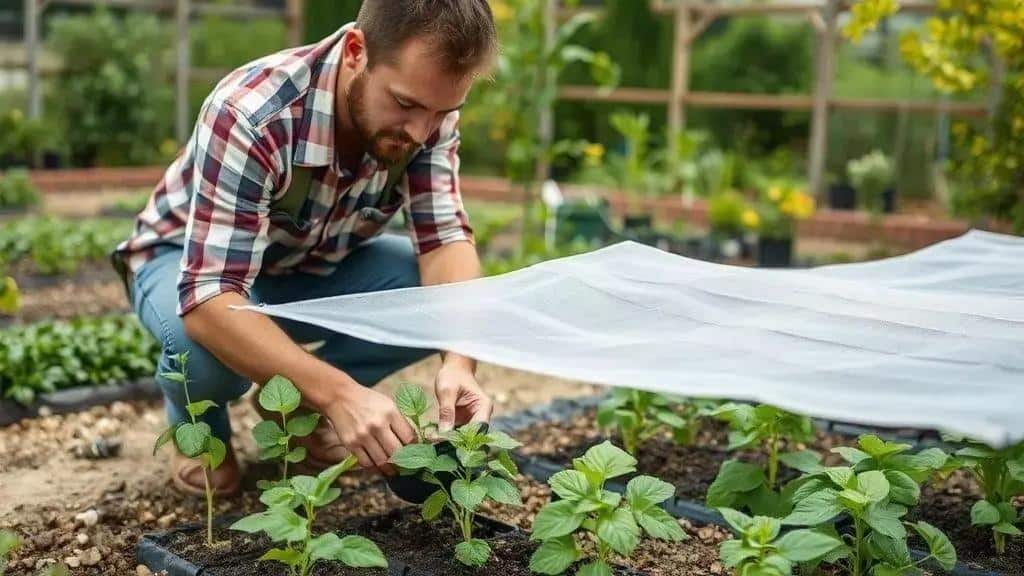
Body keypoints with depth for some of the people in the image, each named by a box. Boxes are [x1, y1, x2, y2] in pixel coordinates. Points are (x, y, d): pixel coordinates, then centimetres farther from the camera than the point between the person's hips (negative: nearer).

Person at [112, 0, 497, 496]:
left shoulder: (428, 108, -22)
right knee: (209, 348, -39)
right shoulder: (248, 116, -38)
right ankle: (198, 426, 0)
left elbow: (445, 237, -22)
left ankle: (296, 400, 5)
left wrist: (460, 362, -40)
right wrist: (339, 392, -54)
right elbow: (210, 300, -43)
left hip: (318, 264, 5)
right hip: (188, 262, -4)